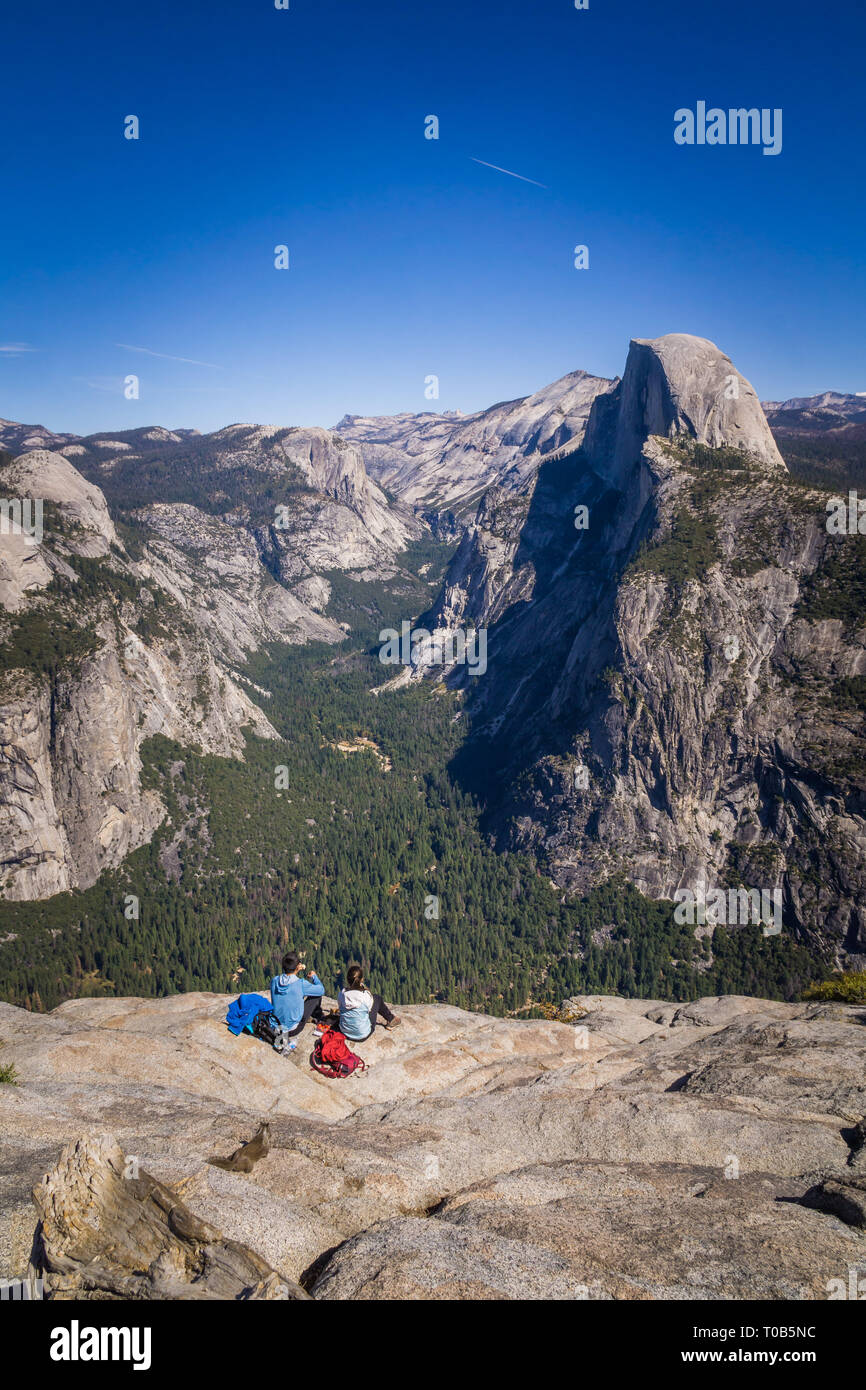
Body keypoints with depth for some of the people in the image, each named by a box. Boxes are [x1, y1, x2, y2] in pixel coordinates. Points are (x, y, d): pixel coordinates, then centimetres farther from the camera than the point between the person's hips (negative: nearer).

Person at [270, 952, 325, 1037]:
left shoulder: (274, 980, -9)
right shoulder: (301, 984, -20)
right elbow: (321, 990, -3)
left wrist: (296, 971, 14)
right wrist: (314, 976, 13)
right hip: (293, 1030, -5)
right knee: (317, 995, 9)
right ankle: (319, 1019, 37)